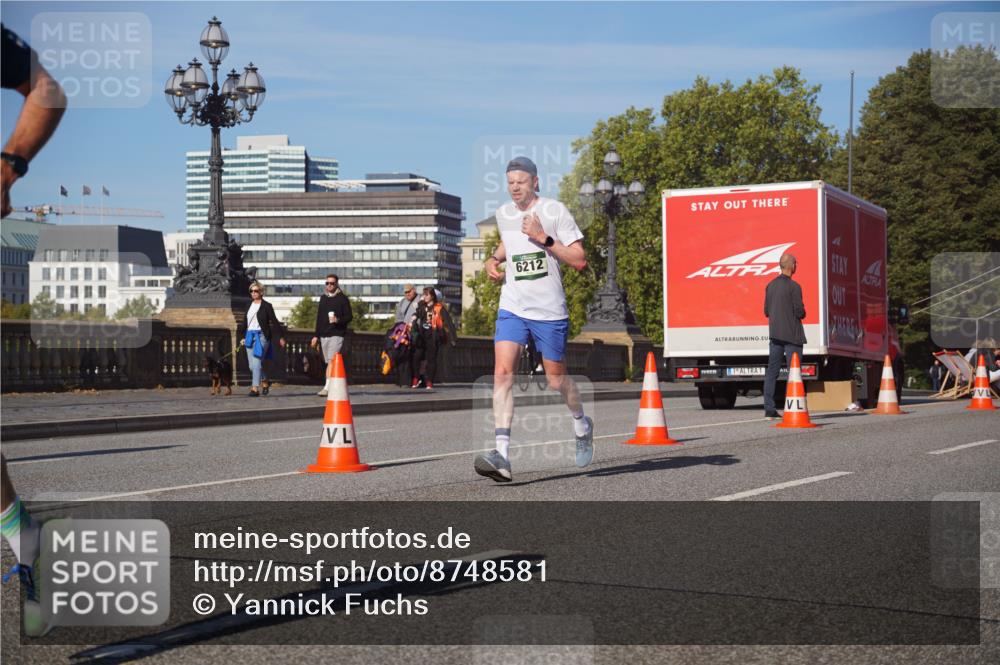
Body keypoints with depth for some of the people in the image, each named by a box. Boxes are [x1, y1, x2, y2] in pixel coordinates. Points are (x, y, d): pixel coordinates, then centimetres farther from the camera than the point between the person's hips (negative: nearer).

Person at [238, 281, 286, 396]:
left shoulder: (266, 306, -2)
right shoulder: (249, 305, 15)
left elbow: (274, 322, -3)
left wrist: (280, 337, -4)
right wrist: (243, 337, 18)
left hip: (261, 336, -6)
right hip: (249, 336, 6)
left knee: (256, 363, -15)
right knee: (252, 366, 7)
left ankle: (255, 389, -16)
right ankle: (265, 382, 29)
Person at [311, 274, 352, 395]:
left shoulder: (342, 298, -1)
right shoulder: (323, 298, 16)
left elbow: (349, 316, -2)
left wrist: (338, 320, -22)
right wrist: (316, 335, 18)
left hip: (336, 334, -6)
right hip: (324, 335, 6)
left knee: (332, 361, -15)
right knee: (329, 362, 8)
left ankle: (327, 387, -22)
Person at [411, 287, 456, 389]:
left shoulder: (439, 308, -4)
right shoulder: (422, 307, 12)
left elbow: (448, 322, -8)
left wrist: (451, 337, -13)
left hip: (433, 336, -4)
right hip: (422, 336, 4)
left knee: (431, 358, 1)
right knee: (417, 356, -4)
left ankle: (429, 381, 5)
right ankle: (414, 380, 4)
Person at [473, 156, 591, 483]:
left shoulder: (554, 210, -7)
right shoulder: (503, 213, 8)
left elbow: (580, 260, -9)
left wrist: (544, 239, -19)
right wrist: (494, 259, 11)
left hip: (549, 310, -3)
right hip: (512, 308, 3)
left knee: (556, 380, 8)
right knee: (502, 373, -16)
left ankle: (582, 426, 41)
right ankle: (502, 455, -22)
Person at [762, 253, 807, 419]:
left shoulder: (771, 285, 9)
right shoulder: (794, 286, -12)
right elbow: (800, 312, -14)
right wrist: (802, 313, 7)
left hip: (775, 334, 6)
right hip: (792, 334, -6)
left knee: (772, 371, 6)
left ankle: (769, 409, 5)